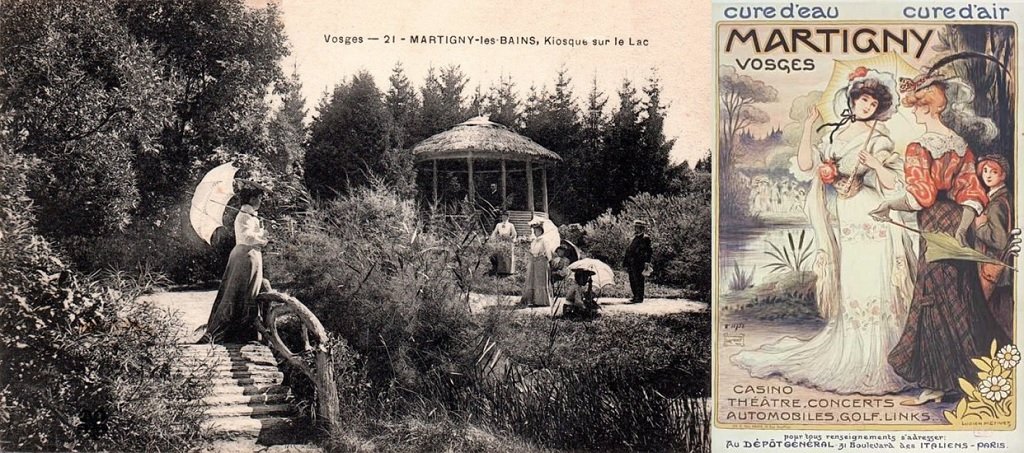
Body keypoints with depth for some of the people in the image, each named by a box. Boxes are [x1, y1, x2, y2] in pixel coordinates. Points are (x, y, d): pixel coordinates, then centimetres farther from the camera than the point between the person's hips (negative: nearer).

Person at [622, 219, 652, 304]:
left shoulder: (645, 238, -7)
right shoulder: (634, 238, 18)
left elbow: (647, 251, -12)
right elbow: (628, 250, 21)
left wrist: (646, 263, -19)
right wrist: (626, 264, 19)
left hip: (639, 264, -9)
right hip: (632, 264, 9)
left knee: (638, 281, -7)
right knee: (632, 281, 11)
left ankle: (639, 297, -3)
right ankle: (635, 296, 20)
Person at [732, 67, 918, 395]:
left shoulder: (877, 139, -3)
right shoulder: (836, 133, 13)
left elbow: (894, 183, -11)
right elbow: (805, 166, 4)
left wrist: (876, 164, -29)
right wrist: (808, 128, -4)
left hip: (872, 222, -5)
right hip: (847, 224, 6)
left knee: (869, 289, -7)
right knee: (848, 288, 10)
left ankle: (873, 366, -3)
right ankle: (850, 356, 19)